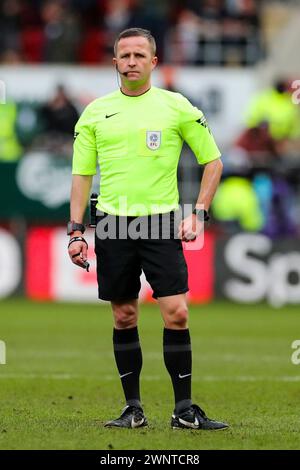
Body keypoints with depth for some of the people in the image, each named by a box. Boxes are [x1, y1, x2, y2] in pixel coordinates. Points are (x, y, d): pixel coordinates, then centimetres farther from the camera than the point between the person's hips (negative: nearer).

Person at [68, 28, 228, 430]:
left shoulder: (177, 107, 2)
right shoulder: (96, 111, 7)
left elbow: (213, 162, 9)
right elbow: (82, 174, 10)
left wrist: (198, 214, 0)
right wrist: (76, 231, 3)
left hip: (161, 222, -2)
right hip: (112, 223, 2)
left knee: (176, 313, -9)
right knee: (124, 318, 5)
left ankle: (184, 409, -3)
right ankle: (133, 408, 13)